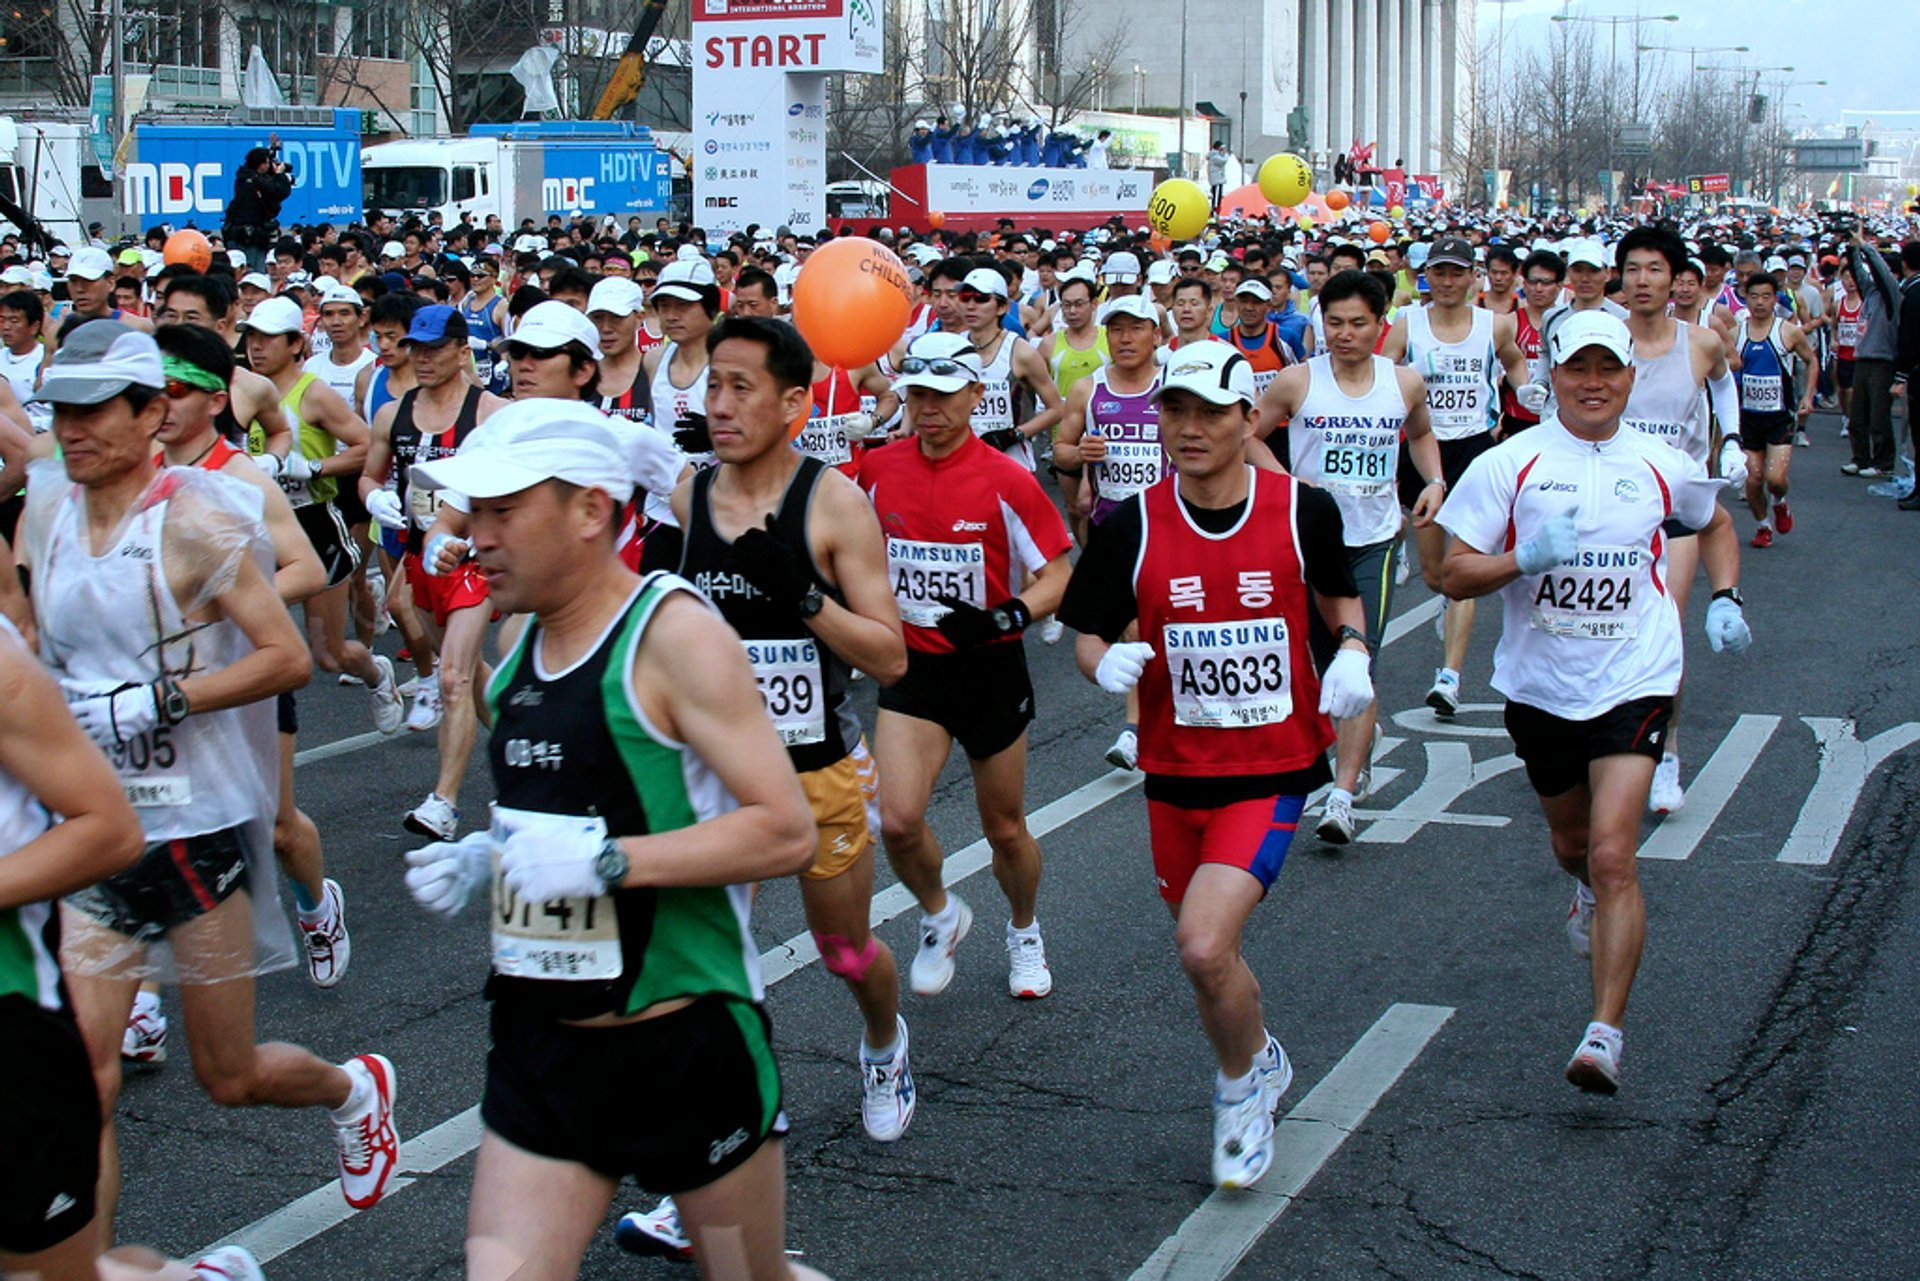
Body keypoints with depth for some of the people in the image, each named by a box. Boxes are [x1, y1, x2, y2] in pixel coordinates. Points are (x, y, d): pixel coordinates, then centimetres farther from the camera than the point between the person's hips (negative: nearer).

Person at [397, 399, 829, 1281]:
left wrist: (607, 861, -27)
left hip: (684, 1041, -6)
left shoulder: (675, 634, -15)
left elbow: (786, 832, -21)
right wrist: (478, 861, 4)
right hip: (539, 1044, 6)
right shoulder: (518, 639, 9)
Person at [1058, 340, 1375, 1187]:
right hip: (1176, 770, 3)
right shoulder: (1132, 527, -6)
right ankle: (1259, 1062, 48)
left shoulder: (1303, 510, -6)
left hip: (1275, 767, -3)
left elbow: (1339, 595, 12)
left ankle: (1242, 1080, 12)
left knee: (1204, 948, -19)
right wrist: (1107, 661, -23)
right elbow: (1090, 636, 0)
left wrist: (1352, 651, -8)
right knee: (1205, 951, 15)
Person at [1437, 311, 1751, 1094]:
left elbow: (1715, 522, 23)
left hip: (1632, 683, -1)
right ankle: (1589, 891, 59)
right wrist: (1523, 559, -24)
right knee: (1572, 839, 21)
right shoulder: (1508, 464, -5)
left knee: (1613, 855, -15)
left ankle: (1605, 1033, -13)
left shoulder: (1661, 466, 1)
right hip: (1539, 685, 2)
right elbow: (1454, 576, -7)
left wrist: (1724, 598, 8)